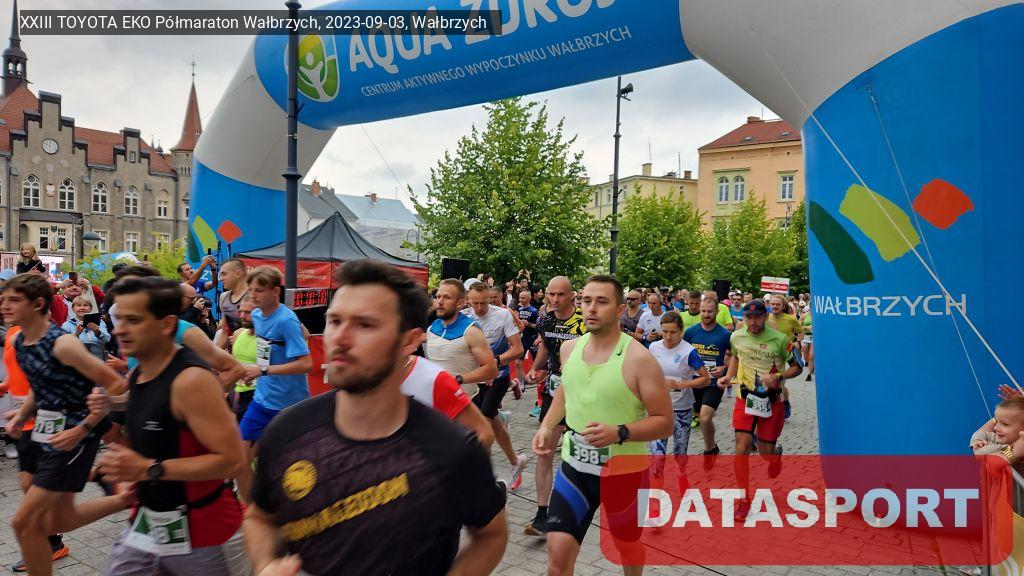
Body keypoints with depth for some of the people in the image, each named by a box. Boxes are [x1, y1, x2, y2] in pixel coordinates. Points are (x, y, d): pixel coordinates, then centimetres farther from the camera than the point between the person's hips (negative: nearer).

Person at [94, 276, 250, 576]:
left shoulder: (191, 380, -24)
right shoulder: (137, 376, 3)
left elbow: (232, 459, -27)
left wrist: (149, 469, -26)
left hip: (204, 531, -7)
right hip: (146, 524, 7)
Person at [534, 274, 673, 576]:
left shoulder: (639, 358, -19)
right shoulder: (570, 348, -2)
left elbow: (665, 423, -16)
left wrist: (619, 434, -30)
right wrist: (547, 426, 3)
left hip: (624, 471, -3)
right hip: (574, 466, 3)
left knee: (627, 543, 22)